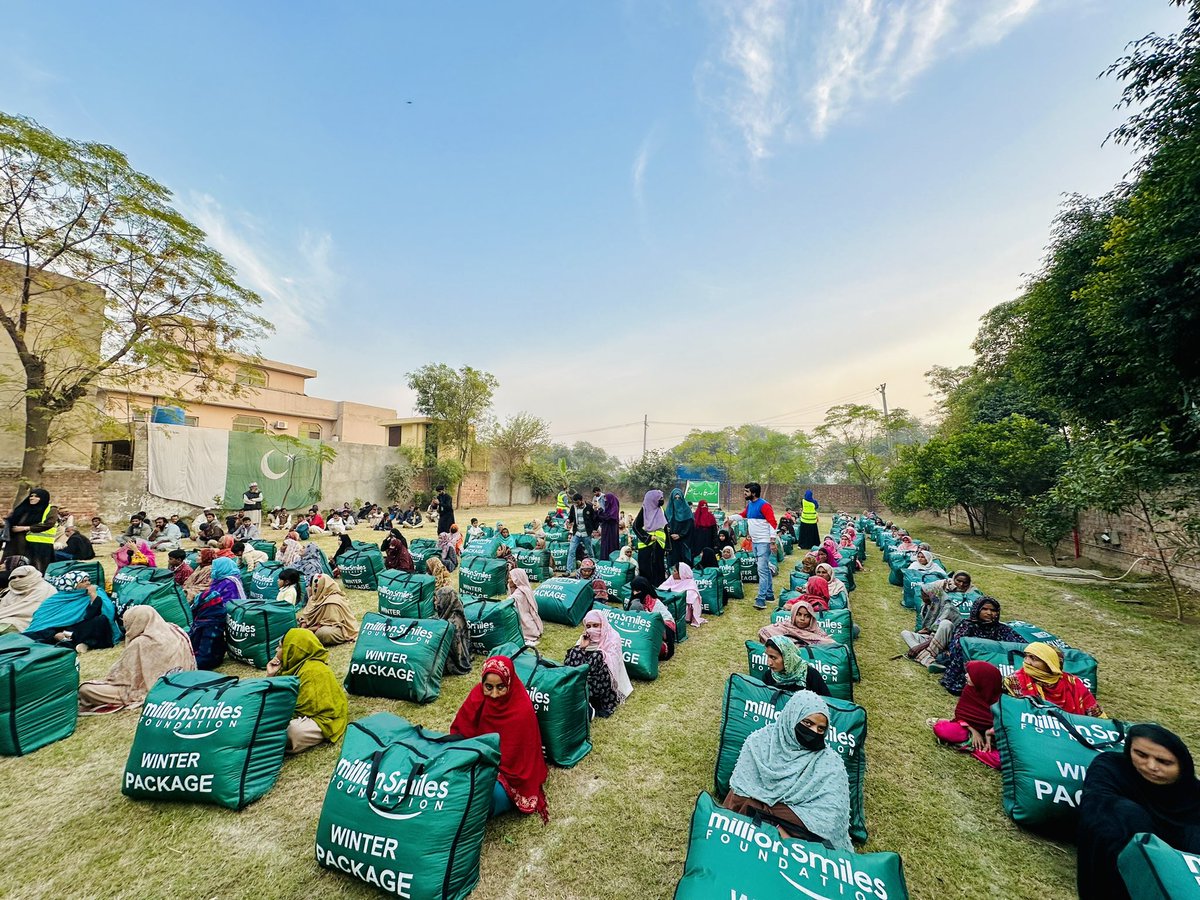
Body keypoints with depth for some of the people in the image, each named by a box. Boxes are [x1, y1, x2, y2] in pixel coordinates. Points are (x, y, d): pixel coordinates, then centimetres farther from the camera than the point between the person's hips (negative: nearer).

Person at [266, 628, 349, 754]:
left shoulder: (313, 671, -21)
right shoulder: (295, 666, 7)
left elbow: (303, 709, -23)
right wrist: (270, 676, 0)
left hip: (325, 720, -10)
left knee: (294, 730, -36)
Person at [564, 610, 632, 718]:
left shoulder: (613, 637, -6)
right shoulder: (585, 638, 6)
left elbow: (610, 663, -16)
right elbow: (573, 659, -4)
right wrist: (581, 647, -16)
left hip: (604, 681, -4)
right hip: (585, 677, 4)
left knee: (597, 655, -30)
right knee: (575, 652, -20)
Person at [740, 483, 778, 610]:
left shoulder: (764, 505, -15)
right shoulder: (749, 504, 10)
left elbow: (772, 522, -18)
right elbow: (743, 515, 26)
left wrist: (773, 539, -22)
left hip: (764, 542, -9)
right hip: (754, 541, 9)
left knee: (762, 569, -11)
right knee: (765, 568, 17)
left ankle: (761, 599, -11)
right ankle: (769, 594, 28)